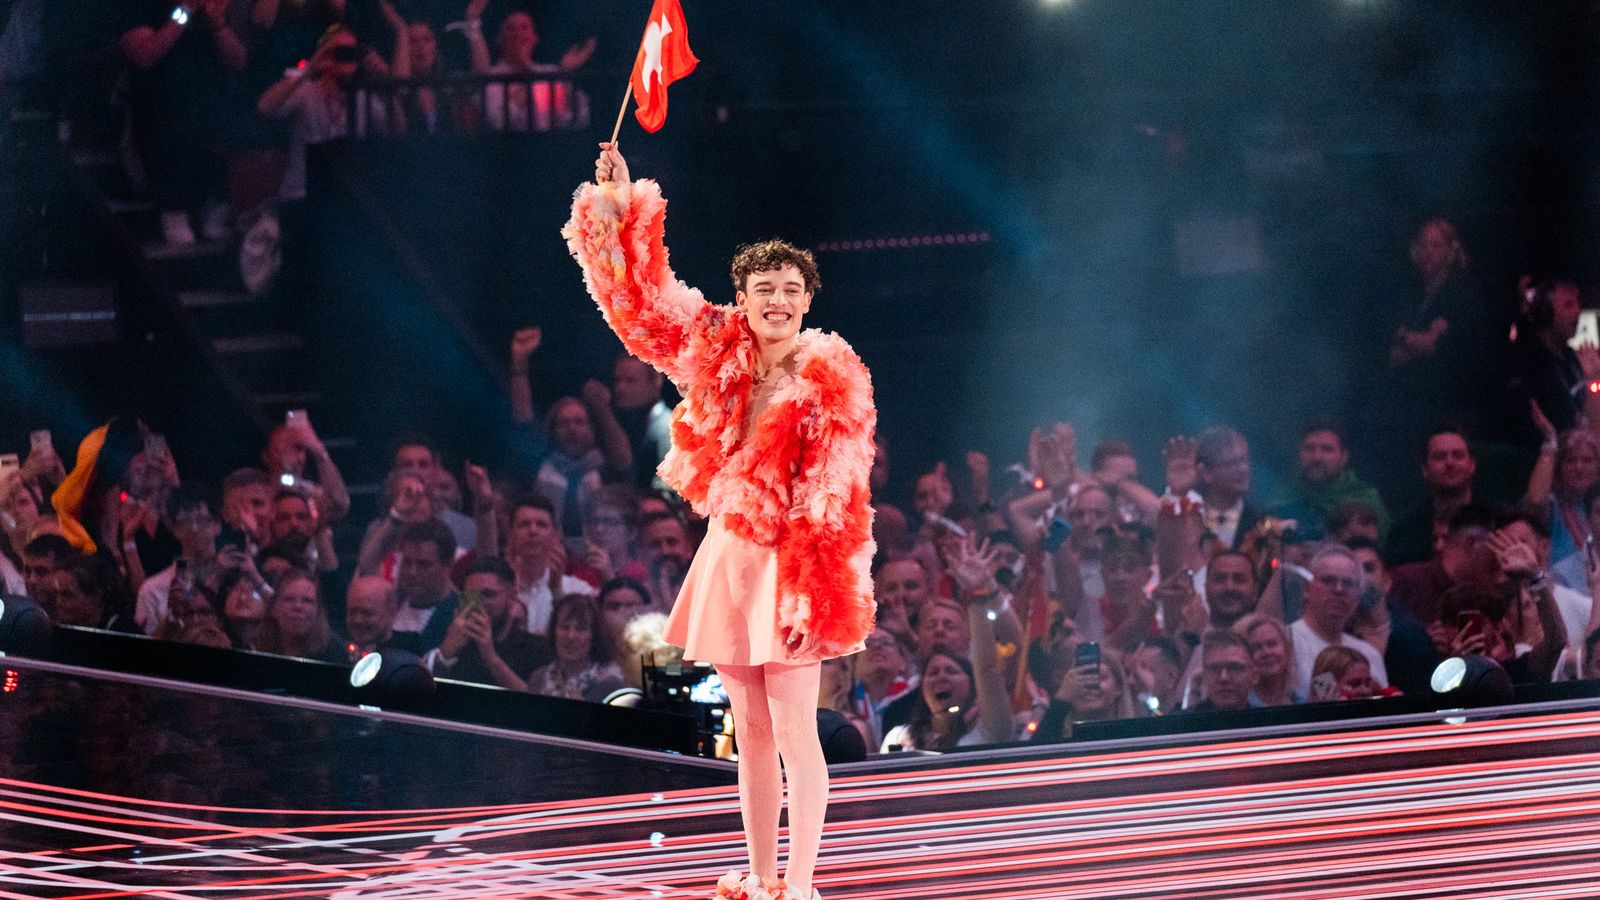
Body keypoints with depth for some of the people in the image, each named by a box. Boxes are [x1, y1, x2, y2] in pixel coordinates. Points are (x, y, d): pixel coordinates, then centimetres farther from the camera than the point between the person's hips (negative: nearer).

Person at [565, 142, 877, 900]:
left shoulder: (828, 382, -11)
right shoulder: (718, 354, 4)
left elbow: (833, 497, -14)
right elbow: (643, 300, 11)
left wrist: (812, 591, -19)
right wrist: (620, 208, 3)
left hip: (788, 568, -6)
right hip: (726, 559, 6)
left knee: (793, 731, -7)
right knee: (751, 733, 11)